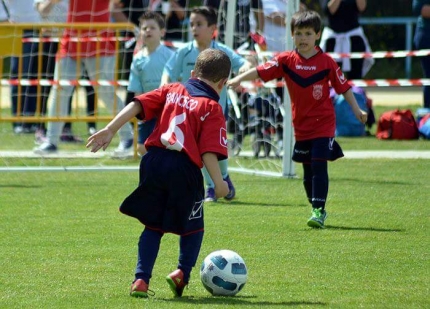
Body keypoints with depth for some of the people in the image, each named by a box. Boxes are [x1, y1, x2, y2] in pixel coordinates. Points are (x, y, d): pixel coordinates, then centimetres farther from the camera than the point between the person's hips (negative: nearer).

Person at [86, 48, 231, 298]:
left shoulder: (171, 91, 16)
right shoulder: (213, 108, 2)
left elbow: (137, 105, 4)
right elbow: (208, 151, -11)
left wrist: (111, 130, 1)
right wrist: (219, 182, -10)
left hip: (154, 160, 4)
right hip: (184, 168, -4)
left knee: (153, 226, 15)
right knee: (193, 226, 17)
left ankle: (141, 279, 6)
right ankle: (183, 272, 0)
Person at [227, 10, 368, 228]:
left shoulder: (326, 62, -6)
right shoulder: (286, 60, -2)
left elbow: (343, 87, 1)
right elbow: (261, 71, -12)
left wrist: (356, 110, -2)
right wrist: (239, 79, -25)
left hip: (323, 123, -4)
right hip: (301, 125, 4)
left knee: (319, 165, -13)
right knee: (307, 170, 11)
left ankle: (319, 211, -12)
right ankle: (317, 210, 23)